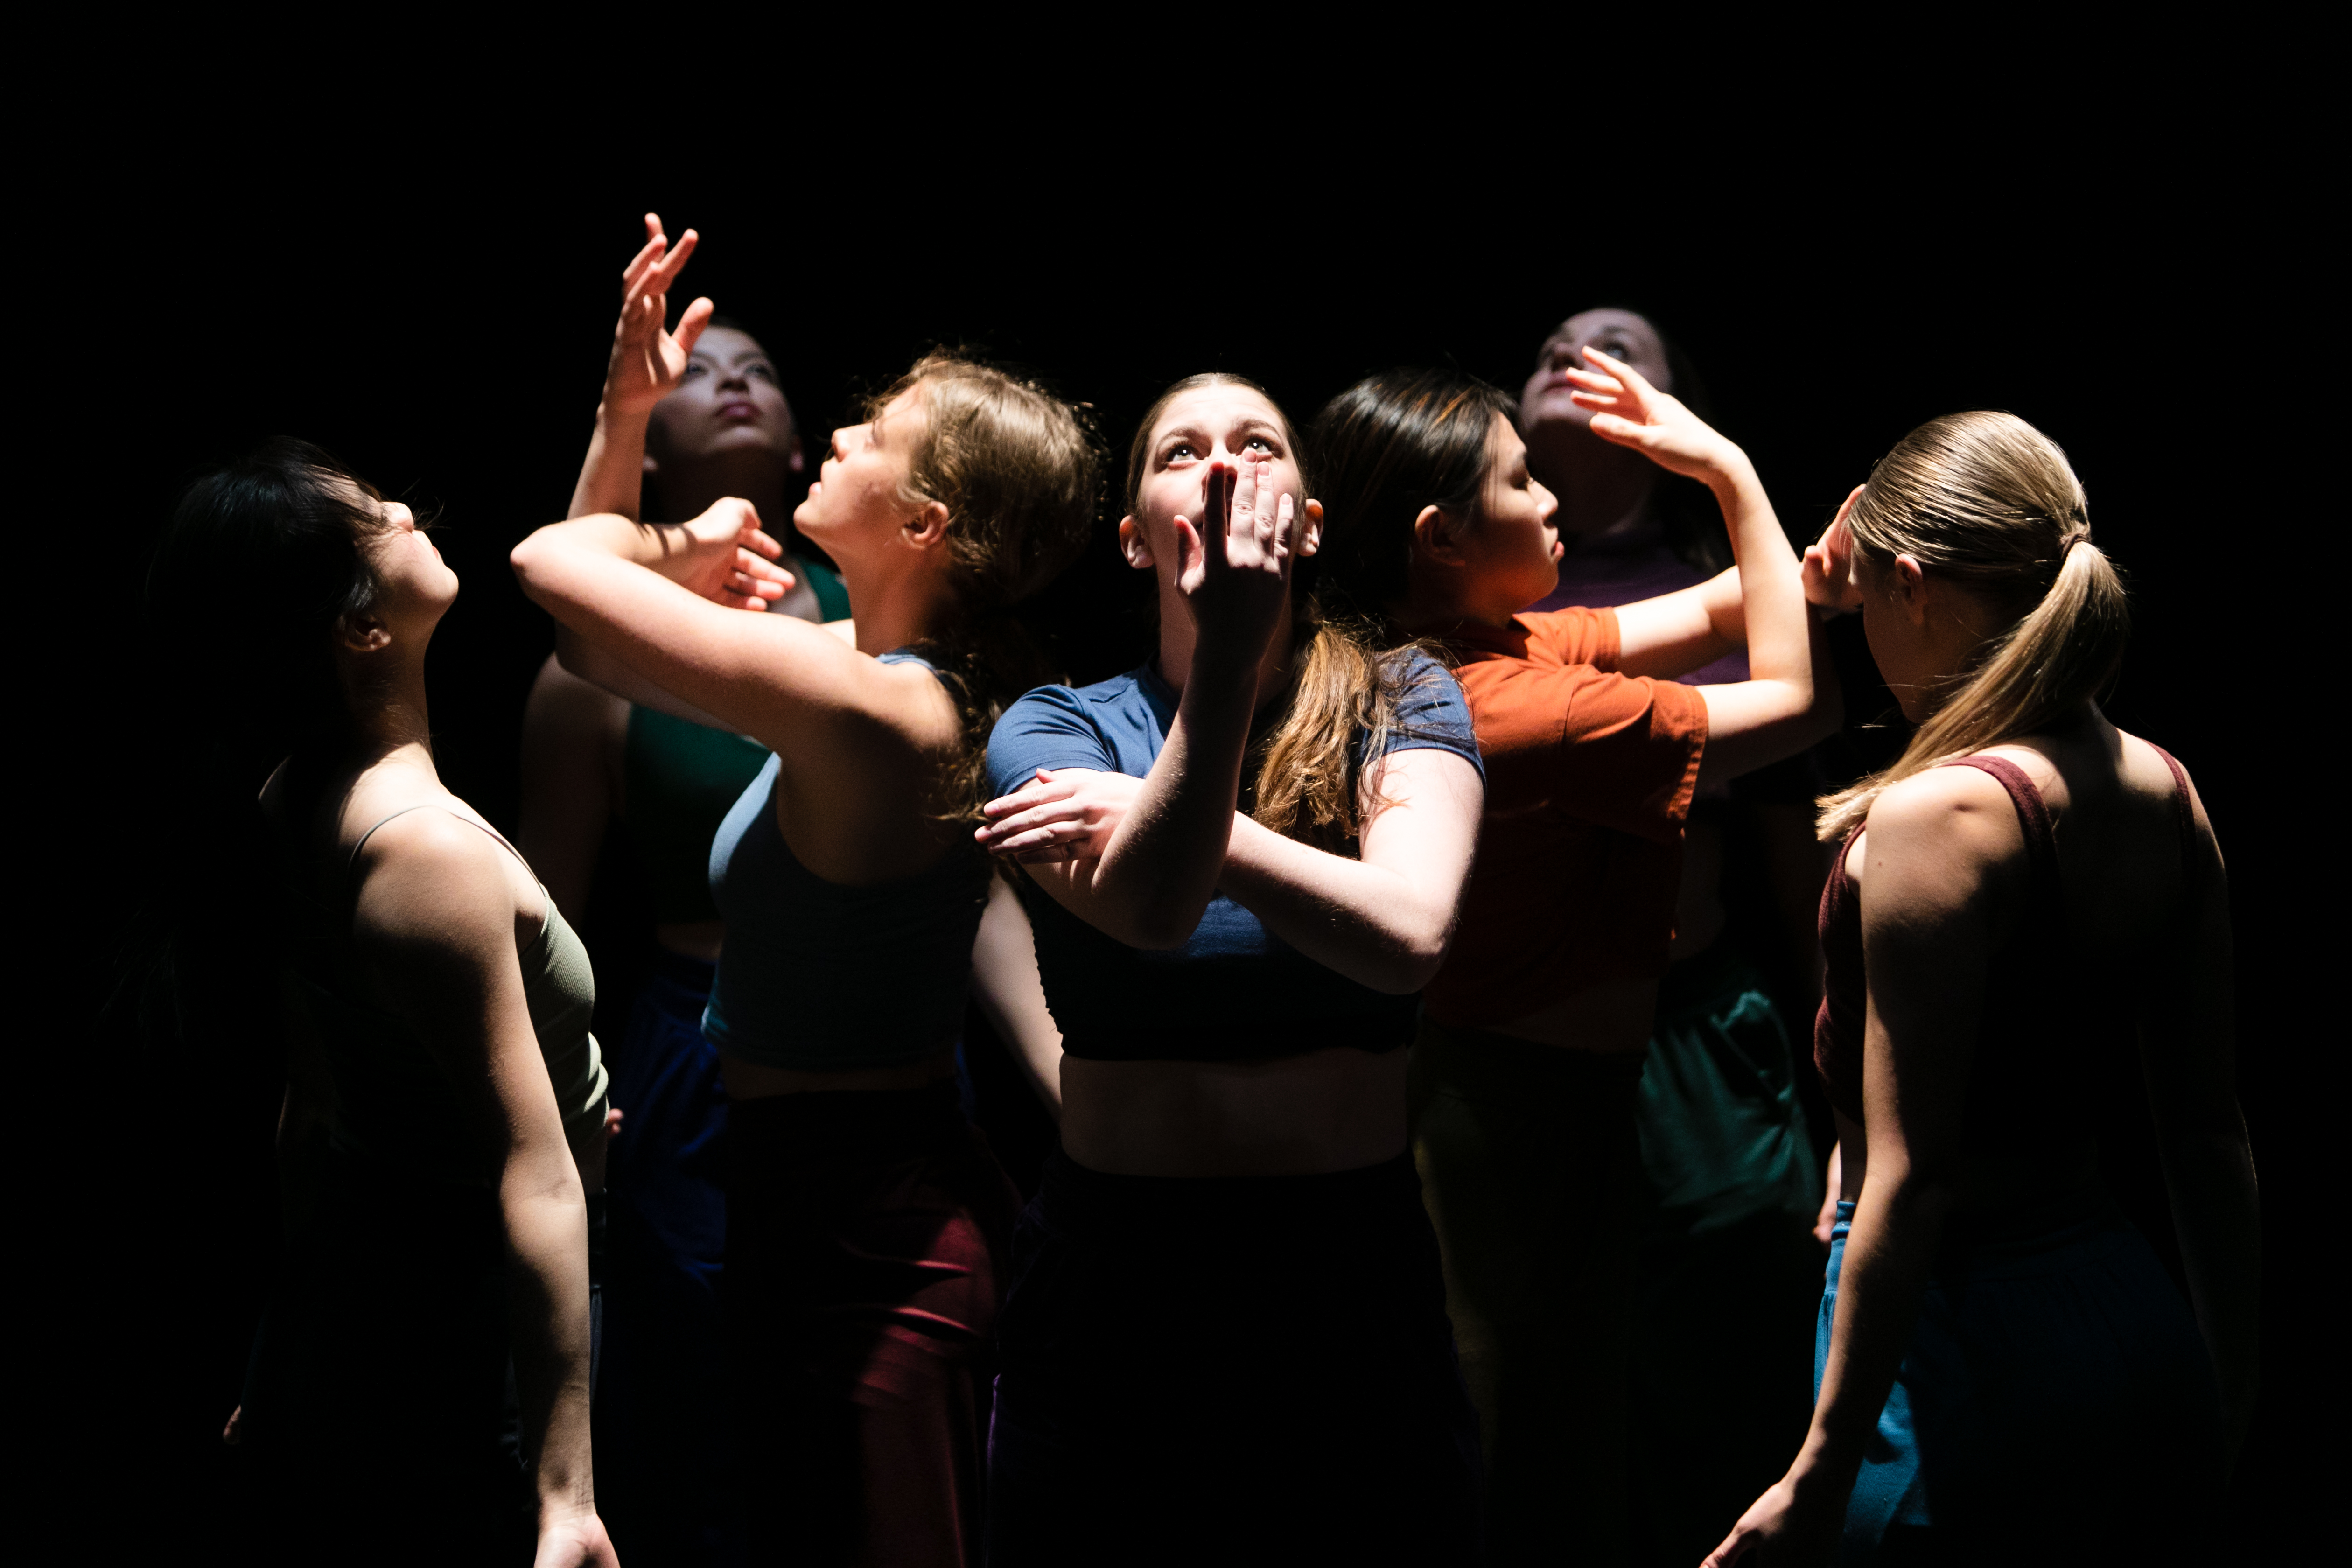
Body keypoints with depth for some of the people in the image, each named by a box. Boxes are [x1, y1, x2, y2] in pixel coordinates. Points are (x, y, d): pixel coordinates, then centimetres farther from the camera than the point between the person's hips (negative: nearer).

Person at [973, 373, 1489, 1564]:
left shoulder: (1402, 705, -1)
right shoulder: (1055, 730, -3)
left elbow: (1408, 932, -20)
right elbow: (1151, 907, -25)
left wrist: (1156, 811, -18)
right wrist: (1228, 658, -38)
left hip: (1358, 1283, 1)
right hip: (1114, 1288, 0)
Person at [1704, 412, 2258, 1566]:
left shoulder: (1937, 818, -18)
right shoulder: (2163, 793, 6)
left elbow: (1910, 1181, -21)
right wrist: (2229, 1397, 25)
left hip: (1967, 1341, -8)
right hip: (2142, 1334, 8)